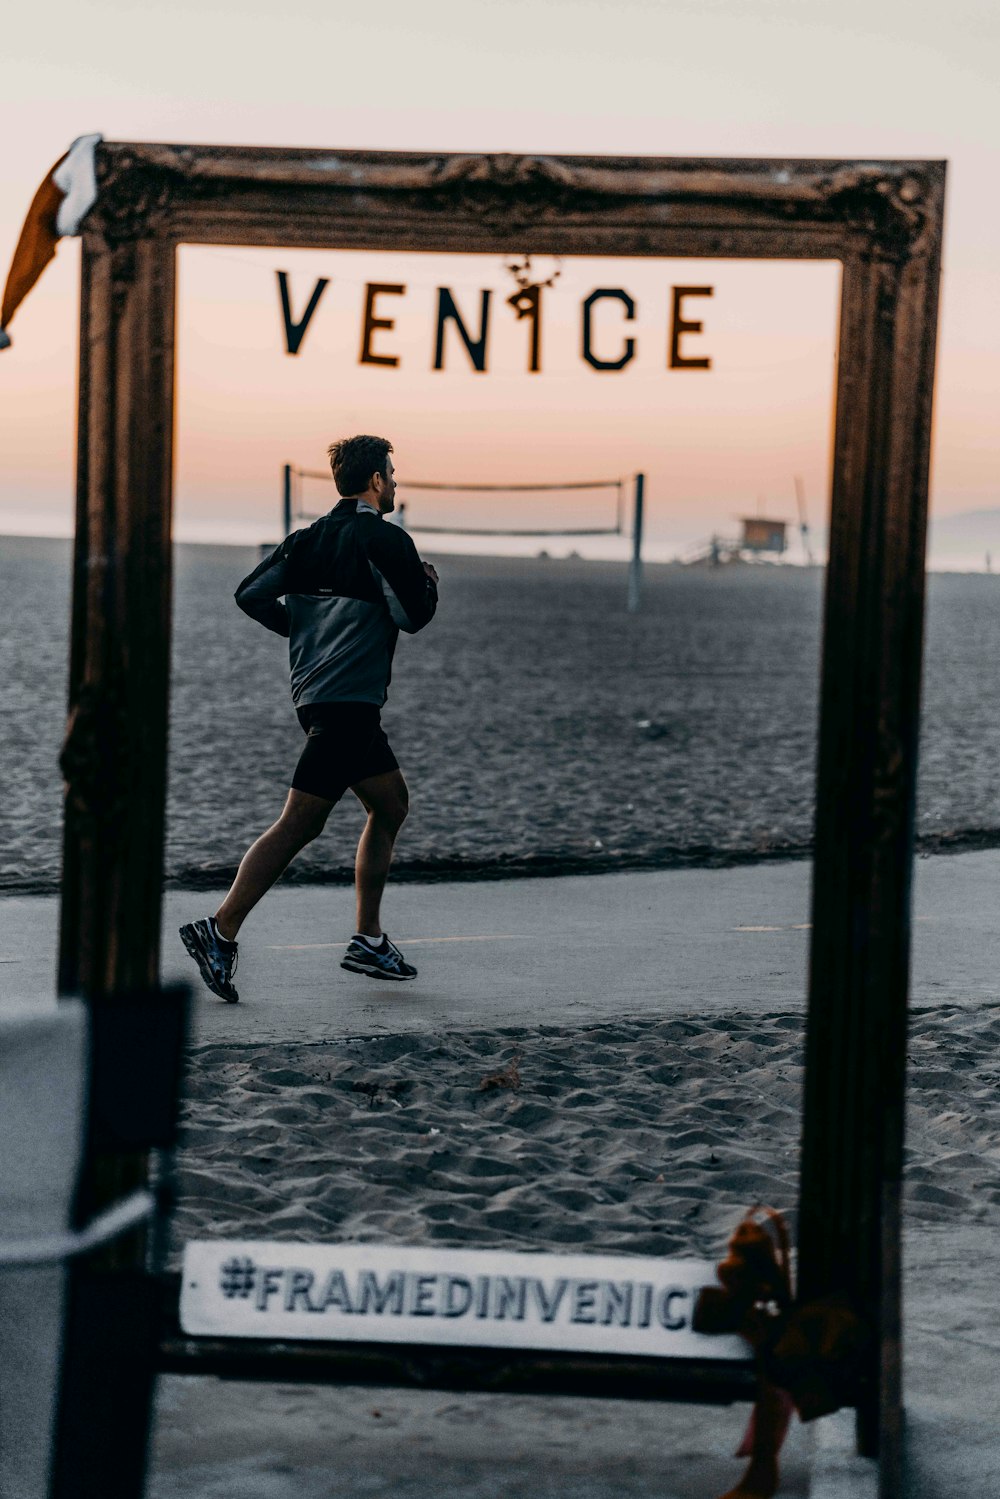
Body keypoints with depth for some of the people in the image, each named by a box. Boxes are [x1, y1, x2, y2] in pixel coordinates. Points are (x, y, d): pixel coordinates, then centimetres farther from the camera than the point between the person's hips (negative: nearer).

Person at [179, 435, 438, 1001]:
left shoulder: (309, 538, 13)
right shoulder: (386, 540, -9)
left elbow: (251, 594, 8)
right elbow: (413, 615, -12)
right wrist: (429, 583, 9)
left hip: (315, 693, 9)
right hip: (349, 700, -9)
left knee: (392, 804, 17)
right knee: (301, 822, -11)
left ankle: (369, 940, 19)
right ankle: (221, 930, -15)